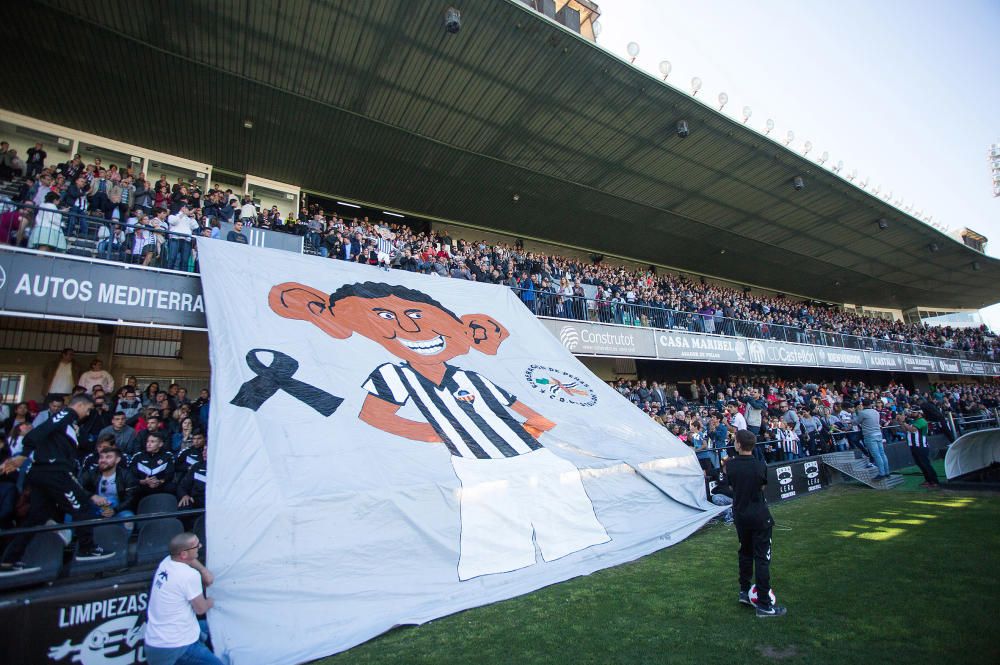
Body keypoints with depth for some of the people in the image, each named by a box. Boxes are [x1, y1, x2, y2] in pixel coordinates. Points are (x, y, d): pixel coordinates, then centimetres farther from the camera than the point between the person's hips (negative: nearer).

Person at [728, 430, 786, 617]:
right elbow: (762, 487, 2)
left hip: (740, 515, 3)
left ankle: (744, 592, 31)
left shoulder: (730, 465, -10)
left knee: (745, 553, 20)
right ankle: (764, 604, 6)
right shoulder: (761, 466, -14)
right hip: (759, 516, -3)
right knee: (762, 558, 2)